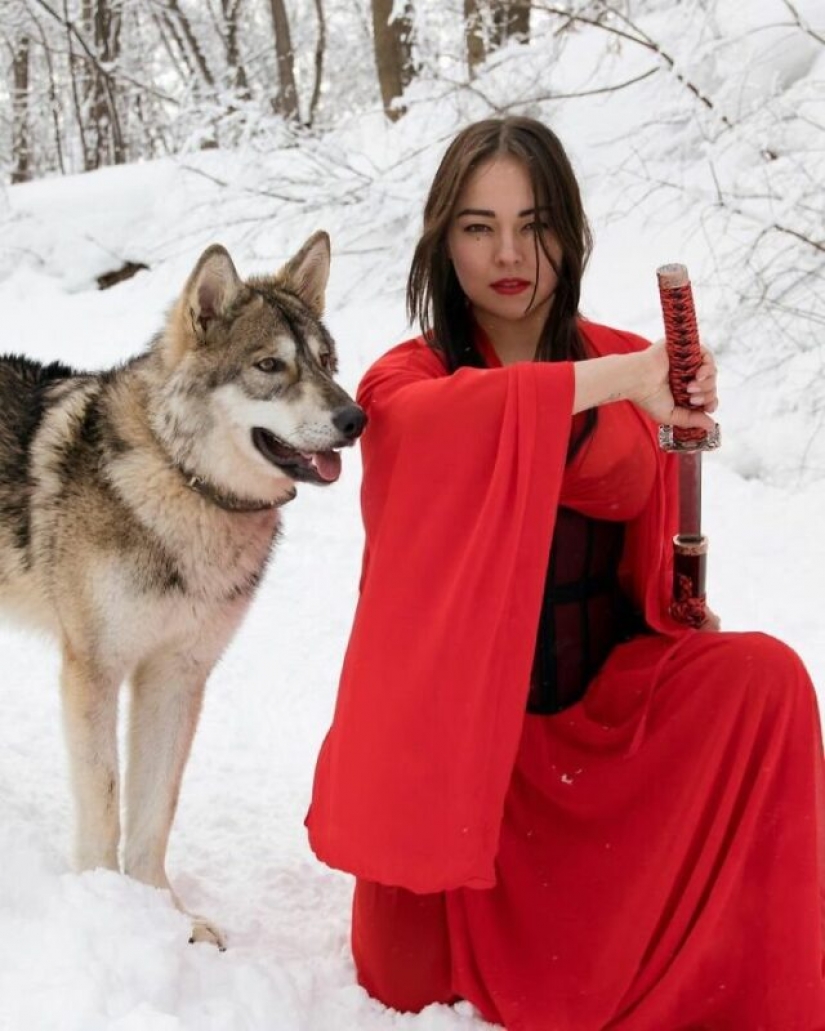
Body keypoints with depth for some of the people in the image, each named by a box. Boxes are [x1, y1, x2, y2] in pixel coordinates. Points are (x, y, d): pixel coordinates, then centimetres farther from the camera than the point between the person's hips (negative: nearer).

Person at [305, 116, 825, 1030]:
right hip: (463, 718, -1)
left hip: (605, 693, 2)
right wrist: (613, 380, -45)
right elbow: (438, 420, -33)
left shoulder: (629, 367, 1)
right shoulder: (405, 379, -7)